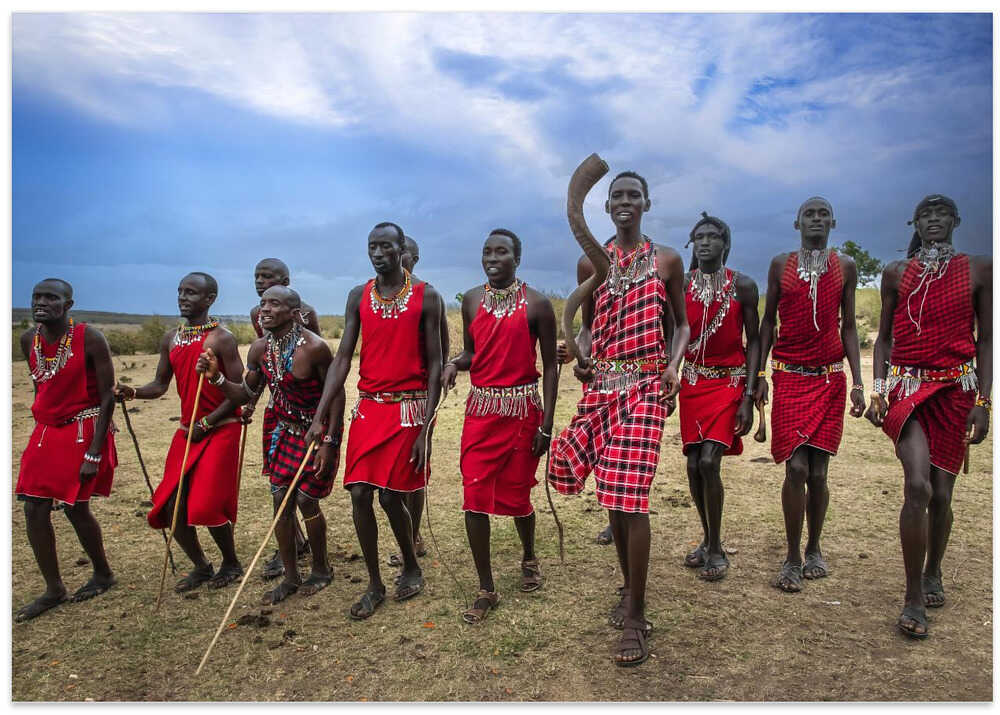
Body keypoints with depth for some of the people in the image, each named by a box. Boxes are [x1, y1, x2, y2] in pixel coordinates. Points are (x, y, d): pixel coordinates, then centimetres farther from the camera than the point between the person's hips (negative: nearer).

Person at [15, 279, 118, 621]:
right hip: (46, 432, 6)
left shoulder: (90, 339, -16)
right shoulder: (28, 340, 3)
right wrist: (42, 423, 13)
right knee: (34, 509, 3)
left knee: (75, 508, 0)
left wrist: (94, 453, -18)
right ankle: (54, 589, 18)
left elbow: (107, 397, -15)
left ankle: (103, 574, 25)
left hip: (83, 431, -6)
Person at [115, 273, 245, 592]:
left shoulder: (221, 338, -12)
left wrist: (206, 424, -16)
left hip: (220, 430, -7)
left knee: (207, 504, -9)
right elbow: (161, 384, 13)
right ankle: (200, 566, 25)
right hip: (187, 431, 7)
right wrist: (133, 392, -7)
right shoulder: (170, 338, 9)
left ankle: (231, 563, 17)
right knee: (171, 506, 4)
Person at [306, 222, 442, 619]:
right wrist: (319, 416, -4)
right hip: (368, 408, 4)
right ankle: (374, 585, 18)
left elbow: (434, 364, -5)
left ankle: (411, 568, 26)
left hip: (407, 408, -4)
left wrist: (425, 429, -10)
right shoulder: (358, 296, 7)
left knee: (389, 495, -2)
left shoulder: (424, 296, -3)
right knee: (359, 494, 1)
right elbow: (342, 358, 5)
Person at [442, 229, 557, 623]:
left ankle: (529, 558, 41)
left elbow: (549, 366, -3)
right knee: (474, 497, -2)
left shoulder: (536, 304, -6)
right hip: (480, 408, 3)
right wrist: (454, 362, -9)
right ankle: (486, 590, 12)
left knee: (516, 494, 9)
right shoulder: (471, 300, 6)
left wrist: (546, 424, -7)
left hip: (522, 410, -3)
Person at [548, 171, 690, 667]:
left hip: (645, 387, -4)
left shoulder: (666, 260, 6)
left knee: (629, 495, -11)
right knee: (612, 495, 10)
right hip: (601, 386, 4)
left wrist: (673, 365, -8)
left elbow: (682, 323, 10)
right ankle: (629, 590, 29)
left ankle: (636, 617, -1)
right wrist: (581, 356, -3)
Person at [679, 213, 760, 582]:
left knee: (709, 461, -14)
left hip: (729, 382, -3)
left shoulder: (743, 285, -4)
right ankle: (707, 539, 24)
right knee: (693, 465, 4)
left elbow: (753, 341, -2)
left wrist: (749, 397, -9)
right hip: (692, 382, 3)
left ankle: (716, 548, 4)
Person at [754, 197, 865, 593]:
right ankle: (793, 557, 3)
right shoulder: (780, 264, 7)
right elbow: (768, 322, 9)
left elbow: (848, 327, 10)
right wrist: (759, 376, 3)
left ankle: (814, 549, 22)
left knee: (818, 471, 4)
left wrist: (857, 382, 3)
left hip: (830, 378, 1)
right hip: (789, 378, -1)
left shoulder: (845, 267, 9)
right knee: (796, 468, -9)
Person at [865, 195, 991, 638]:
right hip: (906, 386, -1)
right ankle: (914, 599, -9)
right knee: (918, 486, -17)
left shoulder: (979, 270, 6)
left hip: (956, 390, 1)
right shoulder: (897, 273, 8)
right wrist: (878, 390, 0)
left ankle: (932, 574, 32)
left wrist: (983, 401, -2)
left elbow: (986, 340, 5)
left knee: (941, 493, 6)